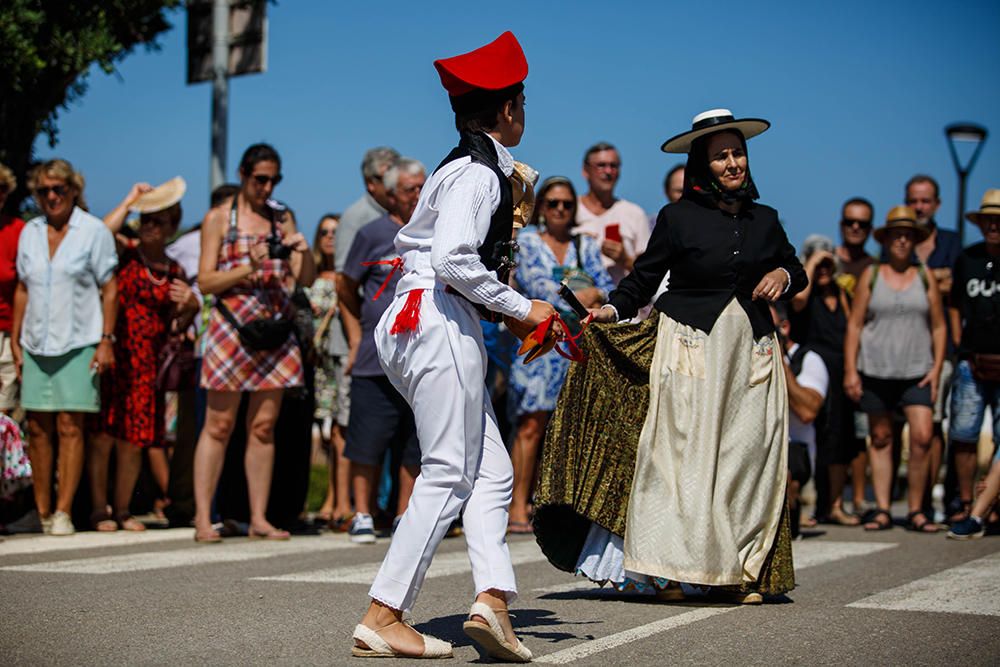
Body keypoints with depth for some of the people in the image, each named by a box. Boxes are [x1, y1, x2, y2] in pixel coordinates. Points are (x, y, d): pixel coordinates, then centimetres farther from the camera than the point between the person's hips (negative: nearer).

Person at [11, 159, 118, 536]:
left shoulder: (94, 230, 0)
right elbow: (23, 289, 17)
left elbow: (109, 289, -1)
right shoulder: (30, 232, 12)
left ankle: (64, 511, -5)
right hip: (36, 344, 4)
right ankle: (42, 511, 11)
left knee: (70, 426, -7)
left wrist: (106, 340, -7)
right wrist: (15, 341, 12)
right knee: (38, 428, 4)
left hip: (78, 344, -4)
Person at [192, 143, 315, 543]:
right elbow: (205, 282, -3)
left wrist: (304, 252, -10)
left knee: (264, 426, 3)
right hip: (232, 328, -4)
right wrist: (249, 268, -16)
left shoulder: (281, 220, 15)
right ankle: (203, 518, -2)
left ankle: (259, 518, 7)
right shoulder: (218, 219, 4)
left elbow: (306, 280, 10)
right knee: (219, 424, -4)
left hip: (275, 330, 4)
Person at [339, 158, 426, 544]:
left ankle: (403, 516, 14)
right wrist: (356, 340, 3)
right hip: (377, 361, -3)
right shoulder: (374, 234, 2)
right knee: (368, 442, -3)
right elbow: (346, 287, 8)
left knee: (416, 446, 5)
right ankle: (363, 515, 6)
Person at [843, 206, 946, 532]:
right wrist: (850, 370, -2)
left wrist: (936, 368, 0)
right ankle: (882, 510, 10)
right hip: (875, 370, 0)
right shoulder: (871, 275, 6)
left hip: (916, 372, 0)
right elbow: (854, 324, 5)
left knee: (922, 437, -12)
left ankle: (916, 511, -1)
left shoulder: (925, 278, 9)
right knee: (881, 439, 5)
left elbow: (939, 327, 11)